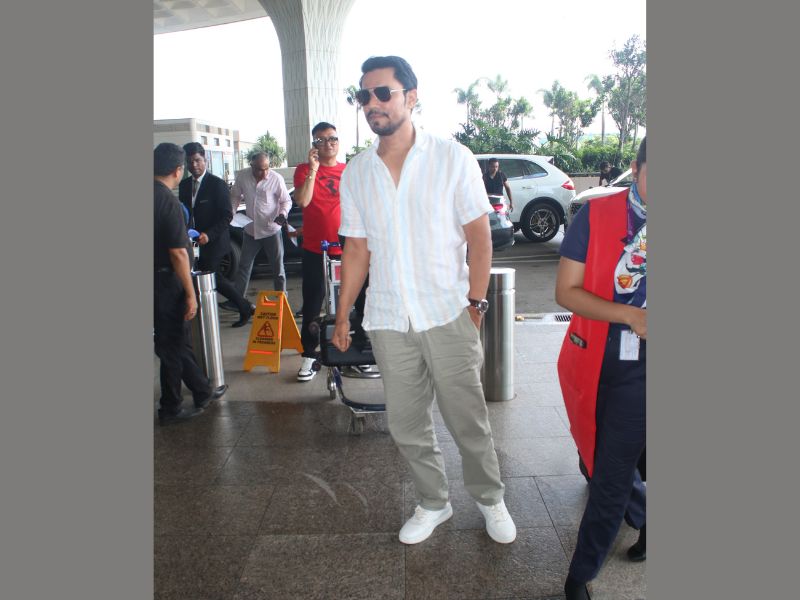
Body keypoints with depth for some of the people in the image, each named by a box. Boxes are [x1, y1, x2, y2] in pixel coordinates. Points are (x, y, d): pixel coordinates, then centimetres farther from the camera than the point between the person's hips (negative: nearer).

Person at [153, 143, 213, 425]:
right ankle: (170, 408, 20)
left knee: (177, 339, 16)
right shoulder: (169, 202, -18)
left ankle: (203, 391, 29)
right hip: (166, 282, -8)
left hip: (160, 279, 8)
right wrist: (190, 294, -17)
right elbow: (177, 254, -21)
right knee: (172, 344, 6)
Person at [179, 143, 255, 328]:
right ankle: (245, 308, 20)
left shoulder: (217, 184, -10)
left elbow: (227, 215, -12)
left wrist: (209, 235, -22)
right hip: (194, 242, 7)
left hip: (213, 242, -6)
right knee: (214, 278, 8)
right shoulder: (184, 185, 10)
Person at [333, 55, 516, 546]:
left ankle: (491, 499, 34)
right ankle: (434, 503, 36)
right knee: (407, 425, 13)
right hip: (388, 321, 4)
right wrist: (342, 315, 9)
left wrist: (475, 304, -8)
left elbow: (479, 237, -2)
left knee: (468, 420, 8)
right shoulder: (356, 173, 6)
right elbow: (357, 249, 10)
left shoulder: (454, 159, -4)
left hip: (448, 316, -3)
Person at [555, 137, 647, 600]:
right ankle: (643, 517, 51)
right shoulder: (597, 215, -6)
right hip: (594, 363, 1)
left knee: (613, 476, 0)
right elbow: (566, 292, -9)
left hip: (638, 371, -1)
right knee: (599, 461, 20)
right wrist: (630, 315, -21)